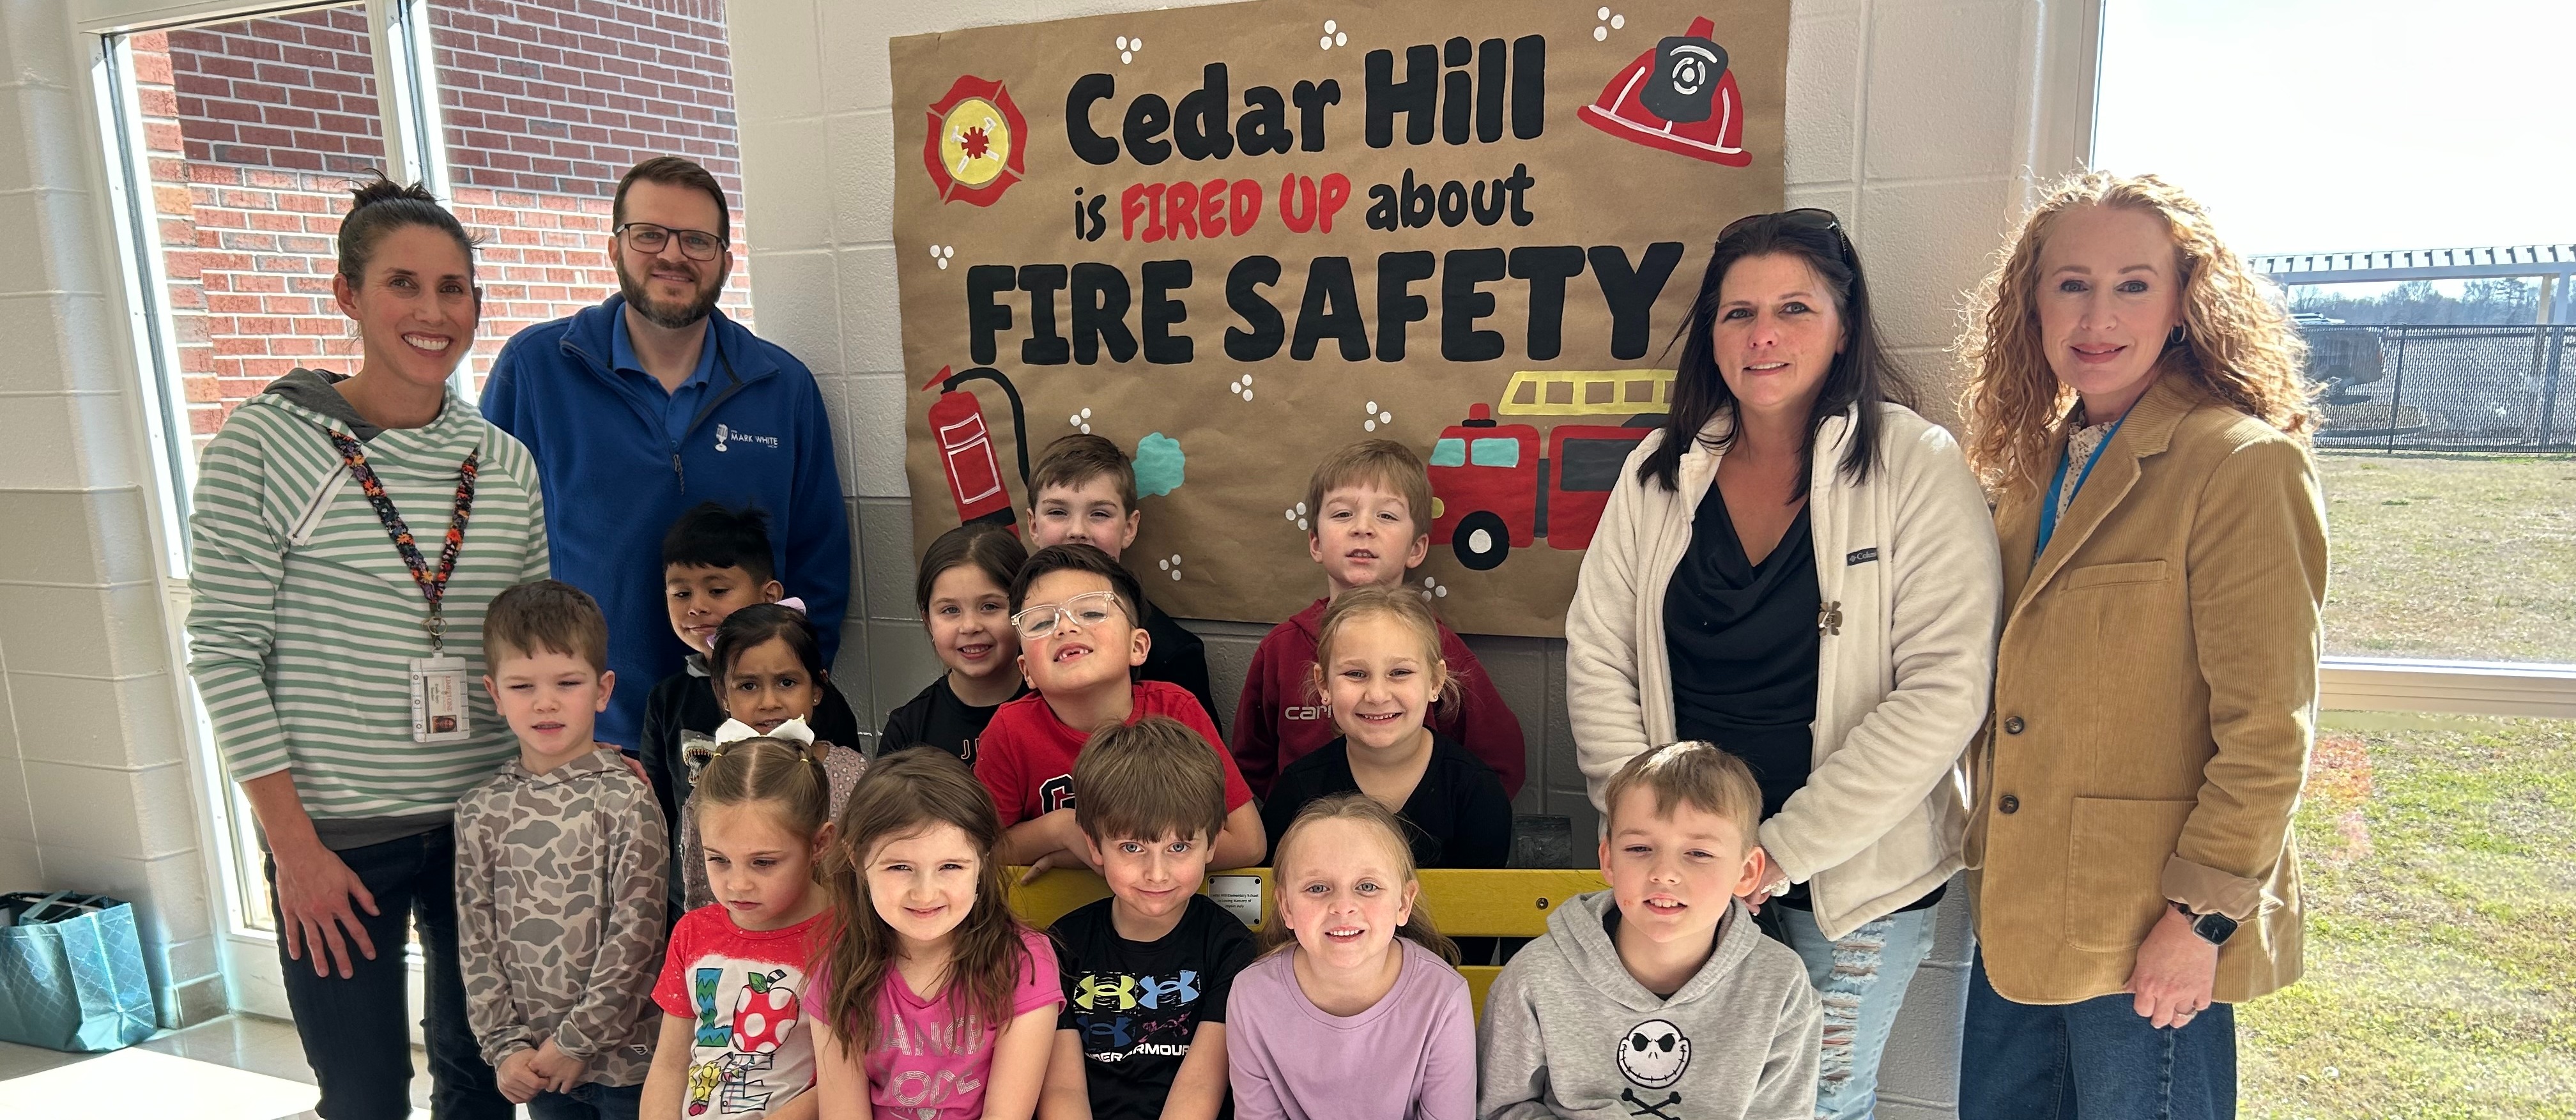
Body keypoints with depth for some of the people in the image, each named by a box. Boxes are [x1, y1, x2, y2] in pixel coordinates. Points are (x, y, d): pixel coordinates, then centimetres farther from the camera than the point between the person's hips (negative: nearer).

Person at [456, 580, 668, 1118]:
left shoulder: (625, 798, -12)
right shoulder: (481, 811, 0)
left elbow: (635, 931, -13)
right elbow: (476, 938, 2)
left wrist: (578, 1038, -12)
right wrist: (504, 1045, -3)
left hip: (622, 1053, -3)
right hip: (535, 1063, 3)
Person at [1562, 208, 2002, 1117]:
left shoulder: (1916, 469, -11)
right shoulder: (1659, 471, 0)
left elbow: (1944, 691, -16)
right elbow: (1596, 652, 1)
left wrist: (1783, 850, -17)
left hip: (1855, 879, -2)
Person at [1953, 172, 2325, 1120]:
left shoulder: (2245, 464, -14)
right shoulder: (2038, 461, 8)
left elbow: (2267, 730, -16)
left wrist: (2204, 917, -16)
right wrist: (1990, 861, 12)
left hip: (2151, 939, -7)